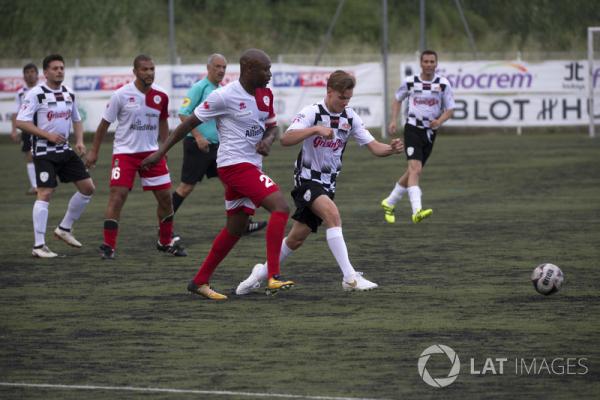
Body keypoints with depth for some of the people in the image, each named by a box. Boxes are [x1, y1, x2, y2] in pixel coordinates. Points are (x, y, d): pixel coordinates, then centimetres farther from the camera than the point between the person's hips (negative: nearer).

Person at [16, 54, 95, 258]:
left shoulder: (69, 94, 9)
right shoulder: (36, 94, -12)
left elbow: (77, 119, 23)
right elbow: (20, 122, -15)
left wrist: (79, 141, 5)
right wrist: (48, 135, -21)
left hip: (65, 150, 7)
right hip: (44, 152, -7)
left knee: (87, 187, 4)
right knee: (45, 193, -13)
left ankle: (64, 229, 20)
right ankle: (39, 245, -10)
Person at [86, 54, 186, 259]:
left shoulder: (160, 96, -1)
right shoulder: (121, 95, -11)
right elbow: (104, 123, -1)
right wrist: (94, 151, 2)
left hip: (151, 152, 4)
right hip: (124, 152, -4)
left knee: (165, 196, 4)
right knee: (117, 196, -13)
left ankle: (165, 242, 22)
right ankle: (108, 246, -7)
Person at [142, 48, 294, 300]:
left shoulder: (265, 95, 7)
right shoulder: (225, 96, -14)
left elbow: (272, 126, 19)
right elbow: (190, 123, -7)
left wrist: (267, 140, -6)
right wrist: (161, 152, -5)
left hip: (250, 166, 9)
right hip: (235, 164, -9)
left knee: (236, 228, 15)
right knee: (280, 207, -20)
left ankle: (200, 282, 25)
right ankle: (273, 277, -25)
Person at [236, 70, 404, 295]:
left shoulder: (350, 117, 2)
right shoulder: (312, 113, -14)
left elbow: (374, 147, -1)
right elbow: (286, 139, -28)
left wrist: (391, 149, -23)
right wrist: (316, 129, -40)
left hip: (328, 183, 6)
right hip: (307, 179, -6)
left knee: (297, 238, 8)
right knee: (332, 214, -29)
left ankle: (262, 274, 28)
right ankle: (349, 278, -33)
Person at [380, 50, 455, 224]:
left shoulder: (443, 84, -1)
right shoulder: (410, 82, -1)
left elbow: (450, 109, 2)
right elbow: (398, 100, 17)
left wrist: (439, 121, -18)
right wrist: (393, 121, 5)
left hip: (430, 132, 3)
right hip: (413, 129, -3)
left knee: (413, 172, 12)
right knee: (415, 169, -21)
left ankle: (389, 203, 33)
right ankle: (417, 211, -34)